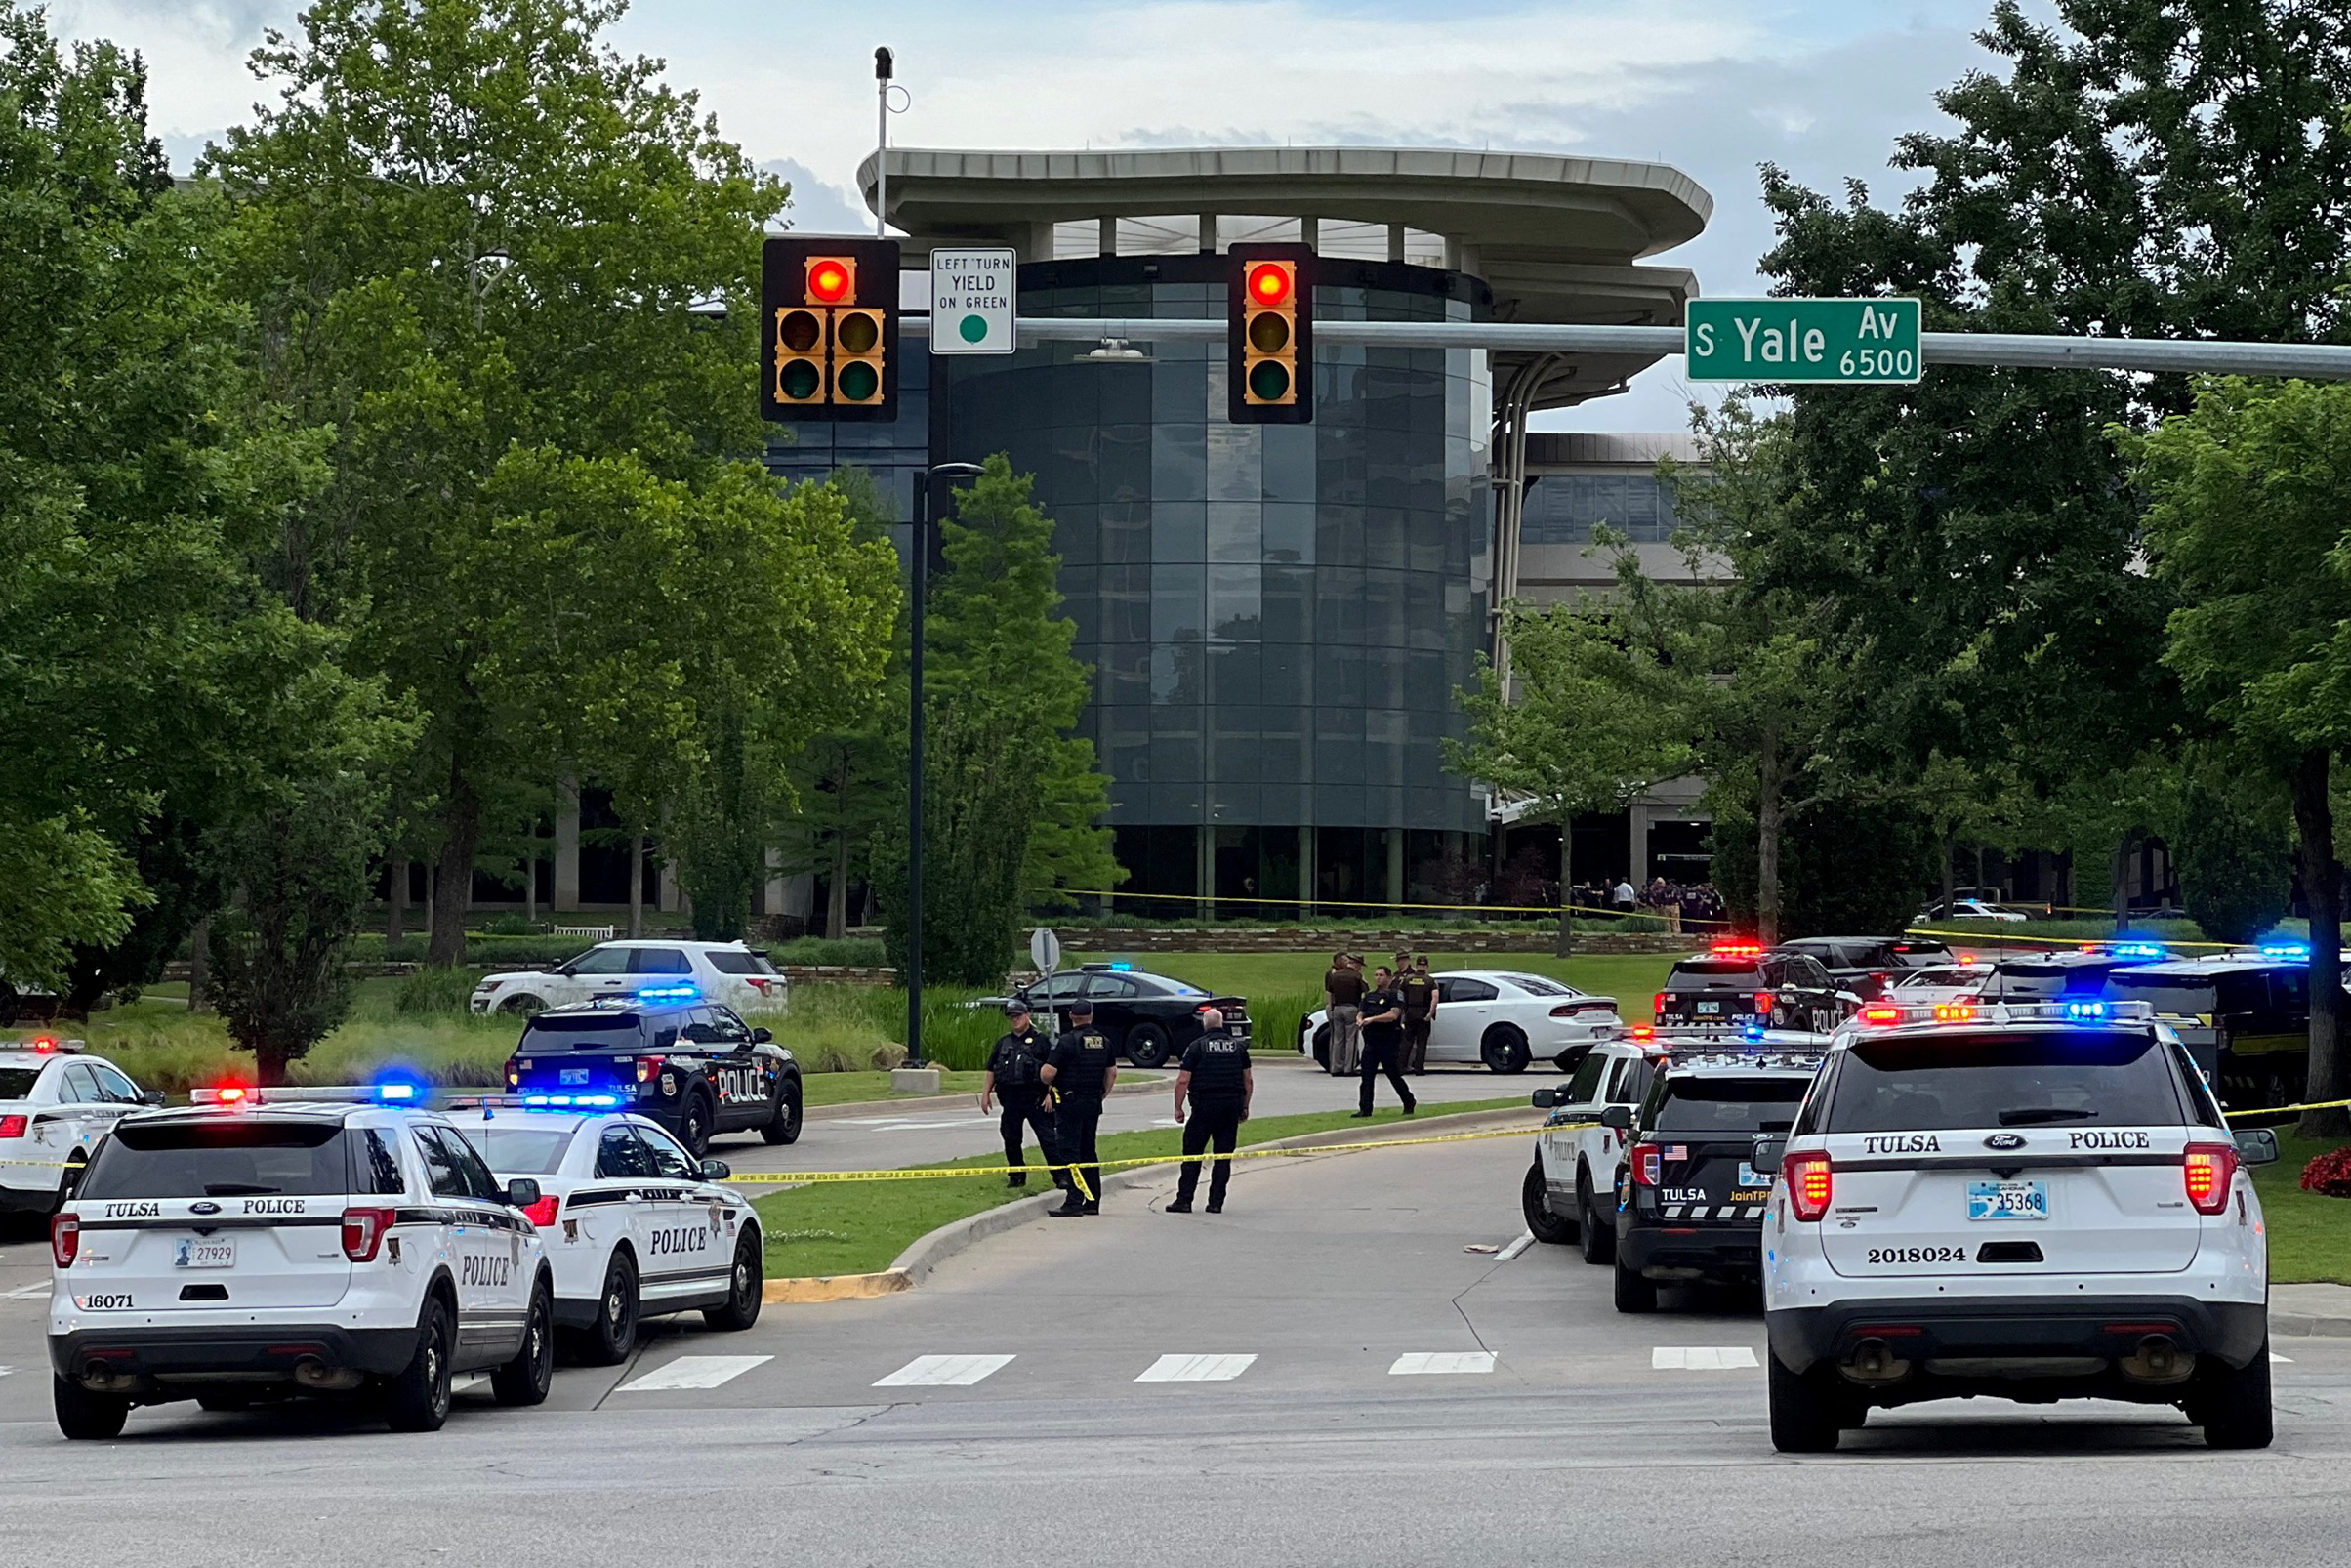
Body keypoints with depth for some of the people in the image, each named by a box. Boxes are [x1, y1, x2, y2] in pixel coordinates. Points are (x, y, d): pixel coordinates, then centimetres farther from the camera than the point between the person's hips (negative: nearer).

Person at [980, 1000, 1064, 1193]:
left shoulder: (1040, 1040, 0)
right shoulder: (1003, 1043, 16)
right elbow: (991, 1071, 19)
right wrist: (985, 1094, 10)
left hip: (1034, 1098, -6)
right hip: (1010, 1098, 6)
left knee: (1048, 1139, -8)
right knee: (1011, 1139, 8)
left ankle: (1061, 1176, -9)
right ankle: (1017, 1176, 20)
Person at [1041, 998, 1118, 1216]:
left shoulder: (1067, 1041, -14)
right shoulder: (1104, 1041, 7)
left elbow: (1048, 1073, -17)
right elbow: (1112, 1072, 15)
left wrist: (1049, 1081, 5)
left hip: (1070, 1102, -6)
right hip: (1094, 1103, 6)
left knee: (1071, 1151, -6)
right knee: (1088, 1151, 14)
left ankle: (1075, 1201, -11)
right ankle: (1093, 1201, 15)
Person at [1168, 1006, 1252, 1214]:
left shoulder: (1197, 1047, -2)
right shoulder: (1238, 1046, 9)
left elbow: (1183, 1080, -6)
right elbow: (1248, 1080, 12)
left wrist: (1178, 1108, 2)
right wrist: (1245, 1107, 21)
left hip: (1204, 1103, -3)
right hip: (1232, 1103, 3)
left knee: (1192, 1153, 2)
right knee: (1224, 1155, 7)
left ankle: (1184, 1200, -2)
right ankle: (1216, 1202, 4)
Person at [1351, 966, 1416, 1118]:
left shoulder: (1395, 995, -5)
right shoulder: (1369, 996, 16)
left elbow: (1393, 1015, -18)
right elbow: (1361, 1012, 21)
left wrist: (1372, 1019, -23)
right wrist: (1360, 1020, -3)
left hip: (1388, 1041, -6)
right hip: (1370, 1040, 6)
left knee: (1394, 1075, 3)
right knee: (1366, 1076, -3)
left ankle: (1409, 1104, 22)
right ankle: (1365, 1109, -3)